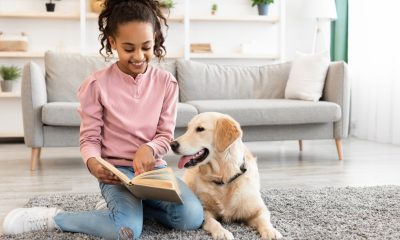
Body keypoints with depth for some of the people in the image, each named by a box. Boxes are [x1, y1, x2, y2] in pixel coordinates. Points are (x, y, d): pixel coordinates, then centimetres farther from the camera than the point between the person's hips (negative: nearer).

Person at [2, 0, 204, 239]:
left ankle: (121, 204, 5)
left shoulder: (166, 82, -1)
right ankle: (52, 218, -5)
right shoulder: (97, 84, -10)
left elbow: (166, 135, 2)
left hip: (153, 166, 4)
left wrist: (149, 149, -21)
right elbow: (90, 138, -4)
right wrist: (92, 162, -26)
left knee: (192, 218, -19)